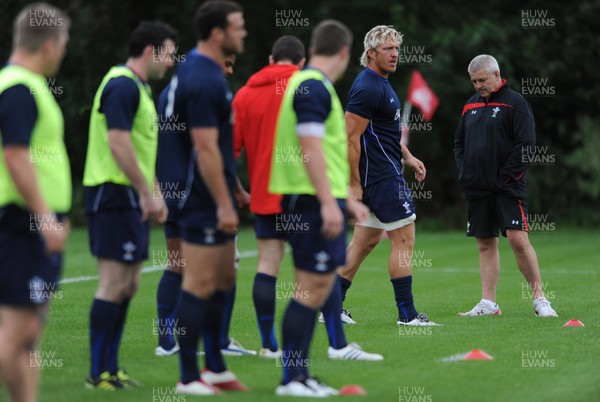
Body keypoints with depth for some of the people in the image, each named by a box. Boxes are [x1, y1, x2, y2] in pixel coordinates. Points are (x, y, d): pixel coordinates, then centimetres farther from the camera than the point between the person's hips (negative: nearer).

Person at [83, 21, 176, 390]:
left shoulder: (139, 87, 19)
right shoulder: (122, 86, -13)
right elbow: (118, 142, -21)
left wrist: (152, 193, 21)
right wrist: (146, 192, -20)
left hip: (130, 198, 11)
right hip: (116, 196, -11)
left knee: (128, 284, 12)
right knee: (114, 284, -9)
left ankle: (110, 368, 17)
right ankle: (99, 373, -5)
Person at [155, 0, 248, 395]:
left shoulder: (201, 72, 14)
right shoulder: (203, 82, -19)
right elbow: (205, 149, -22)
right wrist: (225, 204, -21)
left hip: (211, 200, 10)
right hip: (202, 199, -10)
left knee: (223, 279, 15)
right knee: (200, 285, -5)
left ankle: (215, 367, 24)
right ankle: (189, 378, 0)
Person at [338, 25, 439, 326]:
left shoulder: (381, 83, 16)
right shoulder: (367, 88, -17)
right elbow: (350, 137, -20)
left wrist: (407, 157, 22)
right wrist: (354, 183, -20)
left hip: (381, 172, 10)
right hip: (382, 175, -10)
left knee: (365, 240, 12)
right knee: (404, 237, -6)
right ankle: (407, 314, -3)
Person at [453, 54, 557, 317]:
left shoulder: (514, 103, -4)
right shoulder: (470, 106, 16)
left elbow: (526, 143, -11)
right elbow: (459, 143, 24)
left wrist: (505, 176, -14)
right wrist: (463, 173, 8)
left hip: (507, 187, -6)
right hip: (477, 188, 6)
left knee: (517, 239, -14)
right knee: (485, 243, 7)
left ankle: (539, 298, -5)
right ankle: (488, 303, 10)